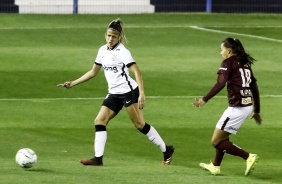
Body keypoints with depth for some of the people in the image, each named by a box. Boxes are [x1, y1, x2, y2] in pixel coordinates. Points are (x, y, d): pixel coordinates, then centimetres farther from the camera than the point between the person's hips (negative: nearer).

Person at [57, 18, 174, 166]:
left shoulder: (122, 51, -11)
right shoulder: (103, 51, 9)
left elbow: (137, 72, -17)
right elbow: (93, 72, 21)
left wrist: (142, 94, -28)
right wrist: (73, 83, 18)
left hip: (128, 91, -7)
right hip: (114, 94, 7)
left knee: (140, 124, -4)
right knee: (99, 121, -5)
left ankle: (166, 151, 7)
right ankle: (98, 158, -5)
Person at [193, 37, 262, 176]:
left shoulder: (228, 63, -7)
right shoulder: (245, 63, 16)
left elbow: (220, 83, -21)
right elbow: (254, 88, 19)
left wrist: (205, 99, -24)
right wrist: (257, 111, 26)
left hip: (237, 108, -9)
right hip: (248, 106, 9)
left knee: (216, 141, 0)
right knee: (222, 136, 26)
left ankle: (248, 157, -8)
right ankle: (215, 166, 37)